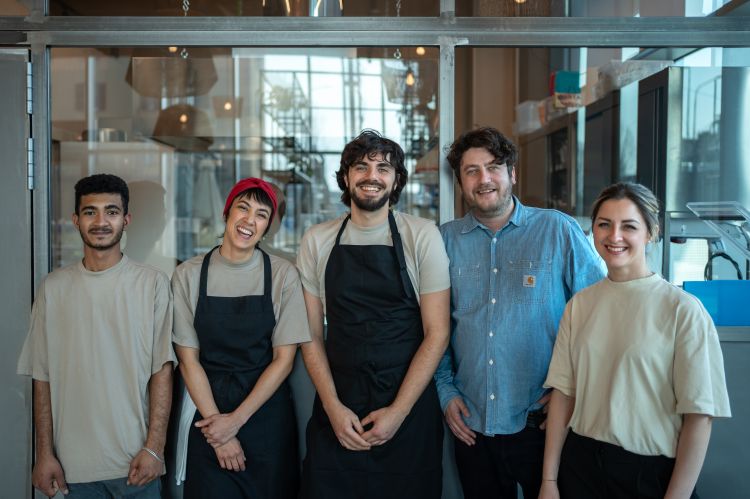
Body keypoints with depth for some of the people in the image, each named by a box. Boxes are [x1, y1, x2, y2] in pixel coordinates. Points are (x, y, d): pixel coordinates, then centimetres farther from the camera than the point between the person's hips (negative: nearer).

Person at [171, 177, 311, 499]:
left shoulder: (283, 274, -5)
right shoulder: (188, 275, -3)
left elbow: (283, 359, -5)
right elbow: (188, 360, -3)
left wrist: (236, 420, -11)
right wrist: (218, 427, -10)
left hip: (267, 417, 0)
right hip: (209, 413, 0)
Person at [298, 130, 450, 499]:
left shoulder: (421, 236, -4)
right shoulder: (317, 241, 2)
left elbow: (436, 333, -6)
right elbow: (311, 335, 5)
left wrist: (398, 411, -11)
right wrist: (333, 407, -6)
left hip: (410, 409, -1)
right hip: (336, 409, 2)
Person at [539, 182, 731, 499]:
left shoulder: (683, 310, -12)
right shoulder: (579, 305, 2)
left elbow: (699, 417, -12)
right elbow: (563, 393, 2)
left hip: (653, 473, -3)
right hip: (580, 464, 4)